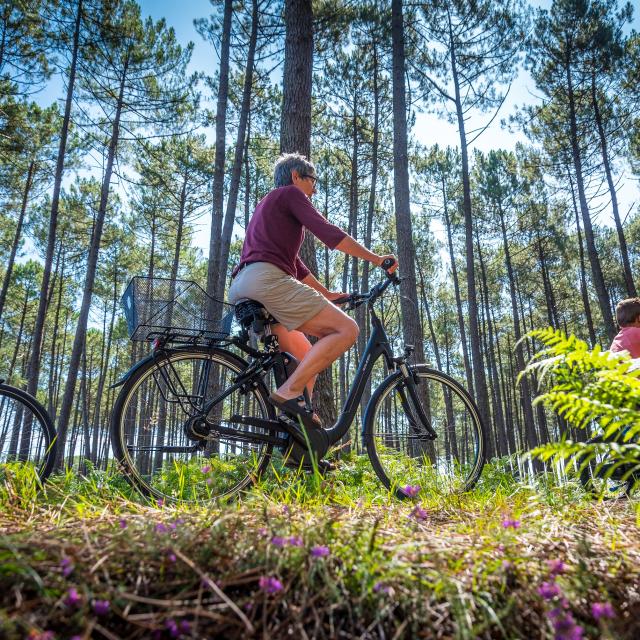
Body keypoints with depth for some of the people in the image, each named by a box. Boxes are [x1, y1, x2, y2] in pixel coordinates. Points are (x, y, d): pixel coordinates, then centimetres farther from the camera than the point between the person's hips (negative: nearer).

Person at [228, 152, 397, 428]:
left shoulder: (267, 205, 36)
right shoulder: (290, 193, 9)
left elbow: (293, 263, 37)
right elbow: (328, 233, -6)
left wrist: (326, 294, 39)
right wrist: (377, 259, -2)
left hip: (240, 291, 10)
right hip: (266, 280, -10)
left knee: (308, 357, 15)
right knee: (346, 329, -12)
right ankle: (288, 392, -21)